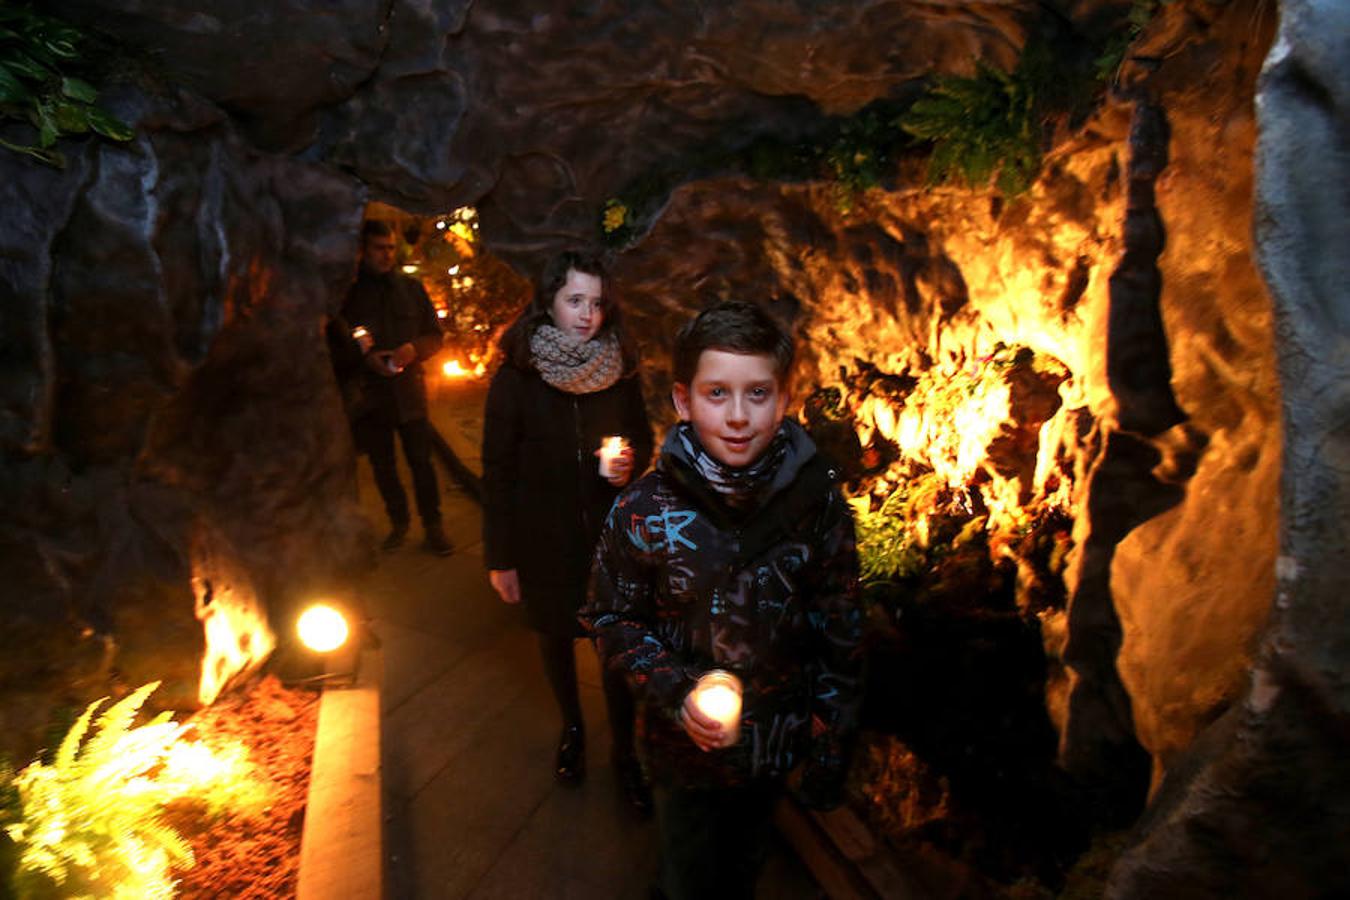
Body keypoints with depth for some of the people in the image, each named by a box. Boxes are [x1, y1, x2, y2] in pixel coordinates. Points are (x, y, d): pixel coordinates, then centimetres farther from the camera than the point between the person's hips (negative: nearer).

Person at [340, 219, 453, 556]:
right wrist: (364, 357, -16)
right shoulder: (347, 292, 1)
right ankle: (398, 523, 25)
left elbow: (435, 335, 8)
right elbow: (335, 345, 2)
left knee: (421, 460, 0)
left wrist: (413, 349, -13)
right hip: (369, 393, 0)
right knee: (383, 465, 10)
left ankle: (432, 527, 9)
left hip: (409, 389, 0)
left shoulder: (411, 288, 7)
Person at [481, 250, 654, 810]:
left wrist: (632, 462, -15)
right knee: (557, 637, 16)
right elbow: (497, 473, -7)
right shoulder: (515, 380, -11)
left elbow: (643, 438, 9)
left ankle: (624, 751, 26)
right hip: (544, 542, -1)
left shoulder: (619, 372, -4)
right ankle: (572, 728, 43)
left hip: (611, 534, 1)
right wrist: (500, 558, -7)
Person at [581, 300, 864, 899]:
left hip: (777, 750, 2)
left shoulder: (817, 502, -16)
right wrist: (676, 692, -23)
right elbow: (611, 620, -8)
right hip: (685, 748, -1)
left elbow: (839, 631, -6)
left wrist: (829, 750, -2)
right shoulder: (642, 511, -20)